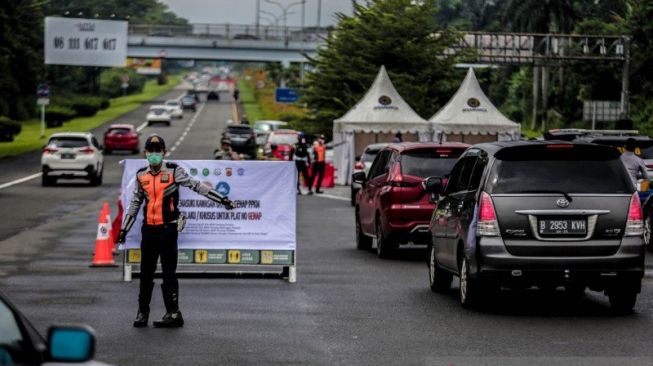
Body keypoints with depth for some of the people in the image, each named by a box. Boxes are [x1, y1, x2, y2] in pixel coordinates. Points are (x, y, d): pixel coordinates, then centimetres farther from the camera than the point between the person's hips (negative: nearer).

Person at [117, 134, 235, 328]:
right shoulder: (141, 176, 10)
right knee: (146, 273, 7)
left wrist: (222, 200, -4)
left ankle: (173, 313, 1)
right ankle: (143, 312, 15)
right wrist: (124, 229, 17)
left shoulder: (173, 171, -2)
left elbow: (197, 186, 0)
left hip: (168, 228, -4)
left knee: (169, 272, -3)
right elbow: (135, 203, 17)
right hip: (149, 228, 4)